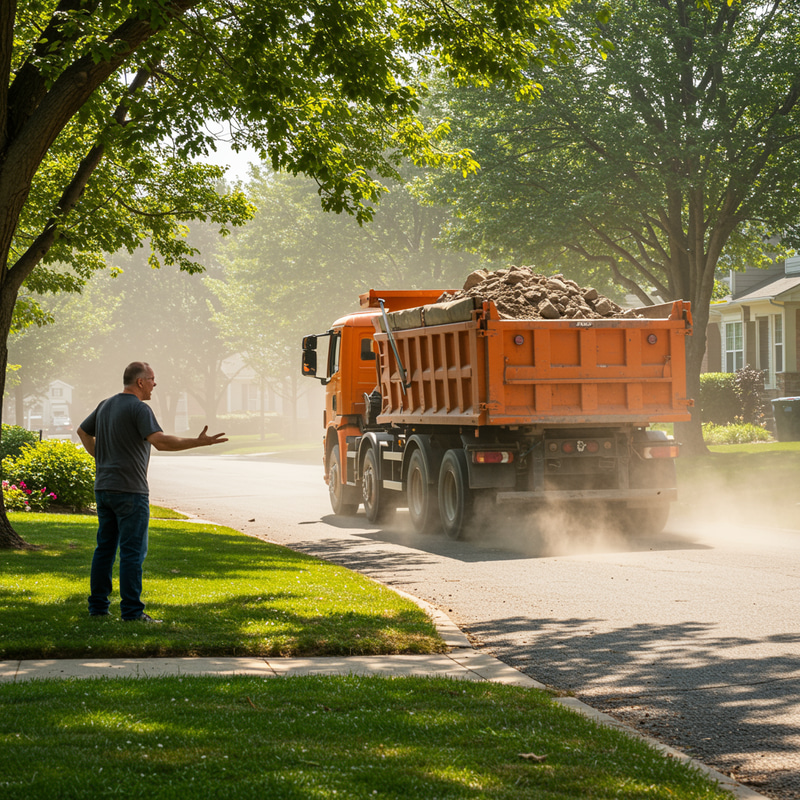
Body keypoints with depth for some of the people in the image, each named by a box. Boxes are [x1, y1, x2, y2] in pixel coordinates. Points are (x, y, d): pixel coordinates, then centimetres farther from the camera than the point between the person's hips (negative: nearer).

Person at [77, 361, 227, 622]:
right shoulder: (139, 408, -14)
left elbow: (83, 431, 28)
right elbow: (160, 441, -27)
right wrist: (198, 442, -24)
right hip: (129, 491, -8)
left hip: (103, 487, 8)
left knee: (105, 548, 13)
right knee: (133, 551, -5)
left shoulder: (105, 406, 13)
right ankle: (131, 611, -6)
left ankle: (98, 606, 15)